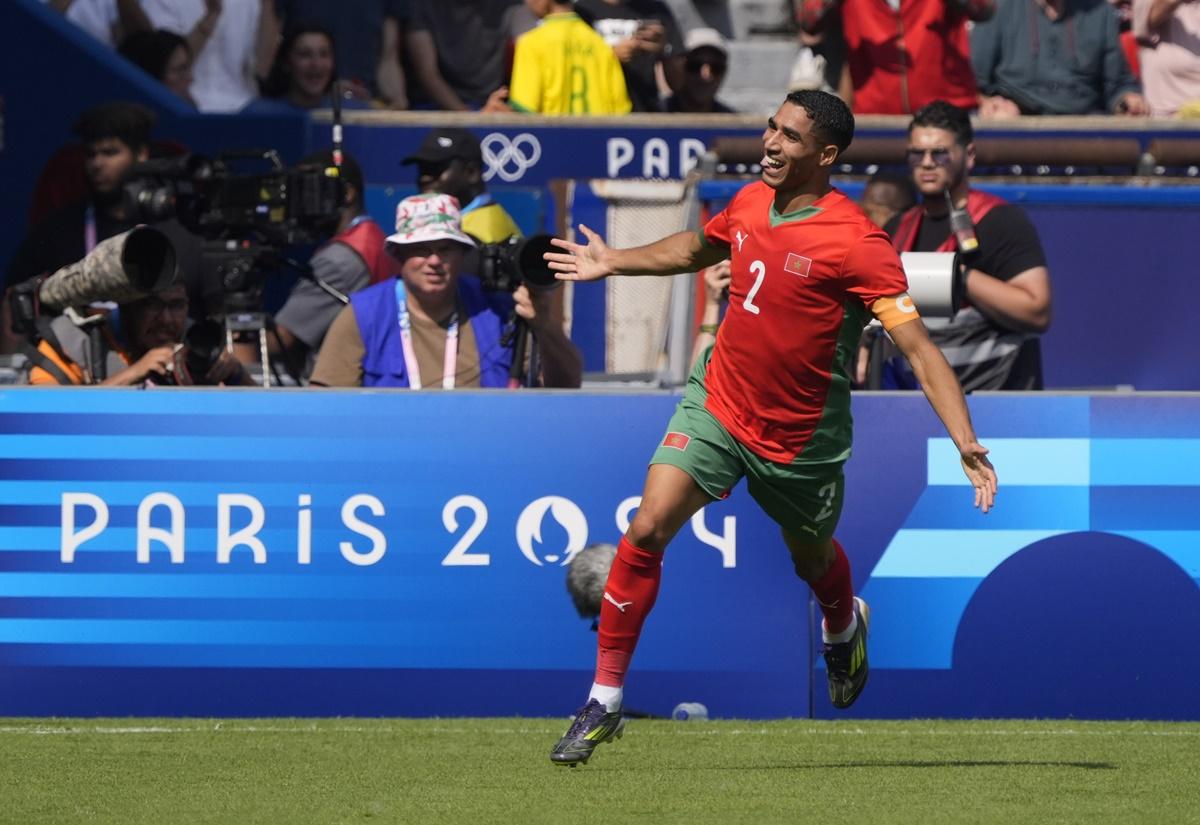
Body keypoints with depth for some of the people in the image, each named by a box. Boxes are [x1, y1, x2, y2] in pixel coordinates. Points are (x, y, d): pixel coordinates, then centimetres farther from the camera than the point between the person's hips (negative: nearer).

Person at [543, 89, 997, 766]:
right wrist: (615, 262, 29)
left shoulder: (856, 242, -22)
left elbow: (919, 348, -25)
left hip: (801, 441, -3)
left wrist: (967, 444, -34)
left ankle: (845, 627, 59)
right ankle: (605, 700, -6)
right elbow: (698, 249, 22)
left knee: (814, 561, 21)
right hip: (716, 405, 3)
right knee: (647, 531, -14)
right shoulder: (749, 203, -3)